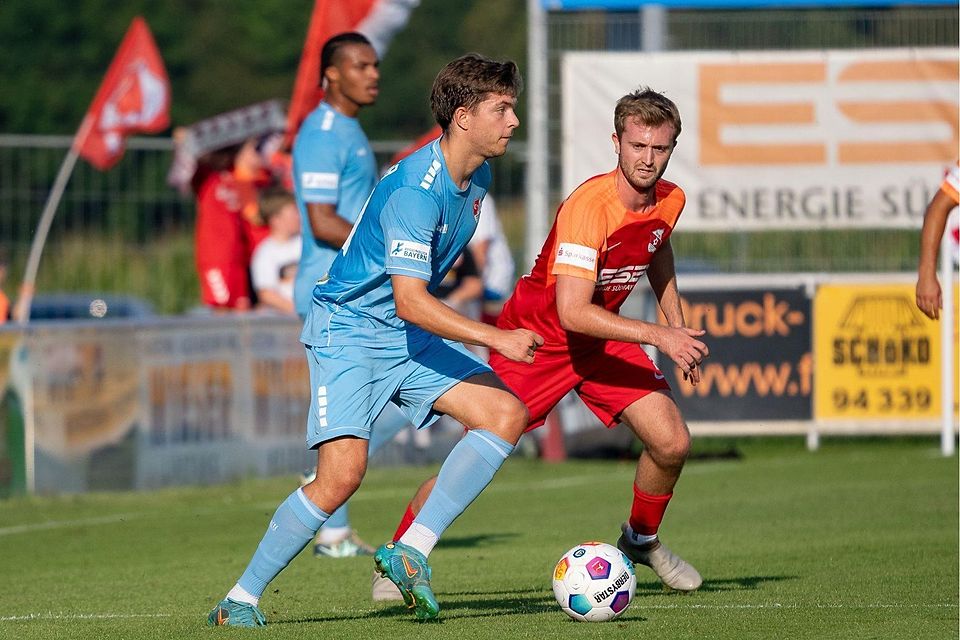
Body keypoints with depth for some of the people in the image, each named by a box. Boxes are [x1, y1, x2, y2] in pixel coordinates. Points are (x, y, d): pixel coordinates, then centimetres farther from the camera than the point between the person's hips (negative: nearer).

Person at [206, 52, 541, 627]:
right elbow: (410, 303, -30)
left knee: (507, 413, -10)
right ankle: (240, 600, -7)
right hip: (348, 330, -8)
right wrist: (497, 339, -33)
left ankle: (411, 553, -9)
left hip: (411, 338, 8)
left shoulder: (477, 178, 4)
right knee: (342, 474, -21)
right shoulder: (415, 190, -25)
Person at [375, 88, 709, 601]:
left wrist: (678, 328, 14)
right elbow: (572, 311, -39)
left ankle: (641, 539, 21)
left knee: (672, 443, -8)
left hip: (605, 336, 6)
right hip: (536, 335, -6)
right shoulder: (588, 206, -32)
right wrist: (656, 335, -41)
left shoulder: (670, 201, -8)